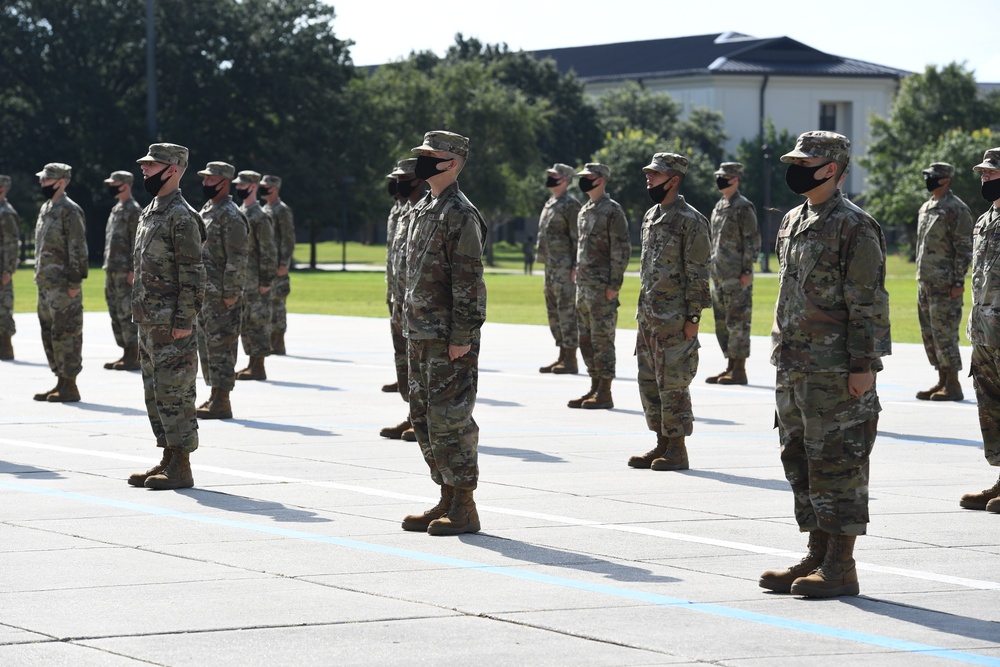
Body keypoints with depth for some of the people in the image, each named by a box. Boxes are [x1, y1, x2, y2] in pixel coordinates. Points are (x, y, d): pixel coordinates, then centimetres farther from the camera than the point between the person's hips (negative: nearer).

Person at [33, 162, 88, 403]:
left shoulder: (70, 211, -12)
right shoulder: (45, 209, 16)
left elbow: (78, 249, -16)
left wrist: (74, 283, -19)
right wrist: (39, 278, 19)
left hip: (63, 286, -10)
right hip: (46, 284, 10)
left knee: (66, 333, -7)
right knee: (50, 334, 12)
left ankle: (70, 387, -3)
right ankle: (61, 383, 19)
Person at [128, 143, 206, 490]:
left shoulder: (182, 217, -13)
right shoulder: (149, 212, 16)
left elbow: (193, 275, -17)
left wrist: (184, 321, -20)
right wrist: (139, 314, 18)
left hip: (171, 325, -10)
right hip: (148, 323, 10)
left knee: (174, 394, -7)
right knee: (155, 393, 12)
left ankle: (182, 468, -3)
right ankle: (168, 459, 18)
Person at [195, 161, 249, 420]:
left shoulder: (231, 216, -13)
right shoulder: (206, 211, 16)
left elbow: (237, 260, -17)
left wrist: (230, 294, -20)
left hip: (221, 296, -10)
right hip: (204, 293, 10)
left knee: (220, 347, -7)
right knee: (206, 347, 13)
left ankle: (222, 402, -5)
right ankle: (215, 396, 20)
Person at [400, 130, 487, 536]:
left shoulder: (460, 215, -13)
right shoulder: (422, 211, 16)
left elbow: (469, 282, -17)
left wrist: (462, 337, -20)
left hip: (450, 339, -10)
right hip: (421, 336, 10)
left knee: (450, 419, -7)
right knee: (424, 419, 11)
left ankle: (464, 508, -2)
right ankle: (447, 499, 19)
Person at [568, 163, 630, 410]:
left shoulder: (612, 211, -10)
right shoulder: (584, 211, 17)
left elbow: (621, 250, -13)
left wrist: (614, 285, -17)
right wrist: (578, 280, 18)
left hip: (602, 287, -9)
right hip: (584, 285, 9)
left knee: (602, 339, -7)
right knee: (586, 339, 11)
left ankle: (604, 394, -4)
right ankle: (595, 387, 19)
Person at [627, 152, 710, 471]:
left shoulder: (690, 221, -11)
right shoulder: (650, 217, 14)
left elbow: (698, 273, -13)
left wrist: (693, 317, -16)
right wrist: (642, 311, 18)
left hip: (674, 320, -9)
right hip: (648, 317, 9)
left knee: (673, 384, -5)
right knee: (649, 383, 11)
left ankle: (677, 449, 2)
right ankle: (662, 443, 19)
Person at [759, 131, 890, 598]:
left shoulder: (854, 228, -11)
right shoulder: (792, 223, 15)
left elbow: (869, 304, -14)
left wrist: (864, 366, -18)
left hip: (837, 372, -9)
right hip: (795, 368, 9)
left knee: (837, 465, -5)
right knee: (801, 463, 12)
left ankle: (841, 567, 0)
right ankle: (817, 557, 20)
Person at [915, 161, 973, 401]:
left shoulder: (956, 209, -10)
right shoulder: (925, 208, 16)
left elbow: (964, 249, -13)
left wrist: (958, 282, -18)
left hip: (946, 284, -9)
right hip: (925, 282, 9)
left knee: (944, 332, -9)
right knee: (929, 334, 10)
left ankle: (953, 386, -5)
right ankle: (942, 382, 17)